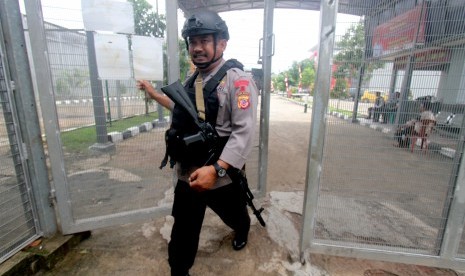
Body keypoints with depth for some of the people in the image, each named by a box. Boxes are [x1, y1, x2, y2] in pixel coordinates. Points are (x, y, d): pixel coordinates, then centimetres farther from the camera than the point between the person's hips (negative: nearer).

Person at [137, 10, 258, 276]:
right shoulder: (192, 80, 8)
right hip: (188, 174, 5)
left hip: (223, 175, -4)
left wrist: (215, 169, -34)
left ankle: (243, 229, 62)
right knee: (182, 233, 13)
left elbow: (244, 133, -24)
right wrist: (154, 94, 25)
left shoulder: (237, 80, -16)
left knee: (234, 215, 27)